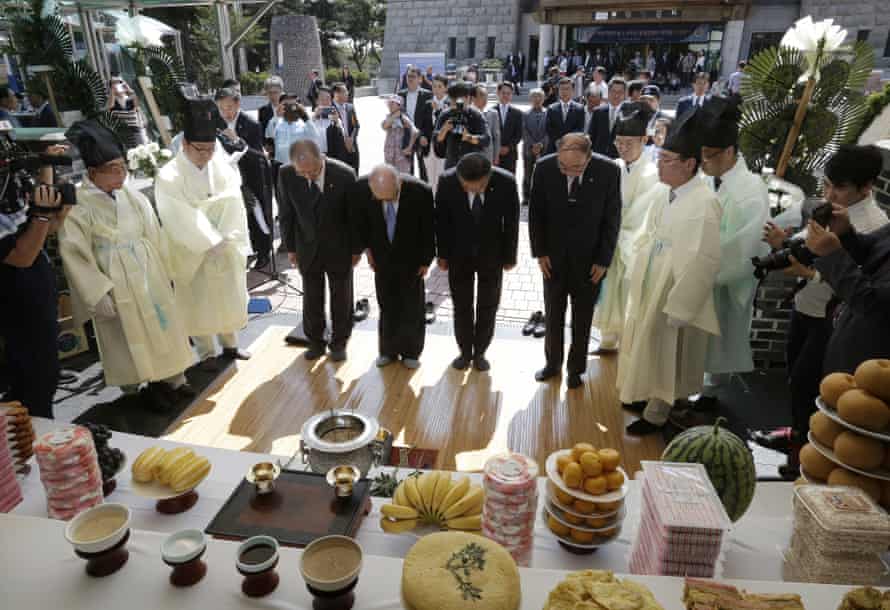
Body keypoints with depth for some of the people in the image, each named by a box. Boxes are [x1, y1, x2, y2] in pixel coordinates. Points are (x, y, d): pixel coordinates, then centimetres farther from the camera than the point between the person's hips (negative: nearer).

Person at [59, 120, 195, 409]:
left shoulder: (132, 195, 0)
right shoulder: (77, 206, -14)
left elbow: (154, 235, 8)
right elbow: (75, 254, -14)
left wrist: (164, 271, 11)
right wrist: (99, 293, -17)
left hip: (149, 274, 5)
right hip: (115, 283, -5)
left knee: (163, 325, 13)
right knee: (130, 335, 7)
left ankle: (173, 379, 28)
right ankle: (153, 385, 20)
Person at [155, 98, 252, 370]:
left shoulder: (221, 164, -5)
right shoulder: (168, 177, -16)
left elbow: (233, 201, -9)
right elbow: (181, 220, -19)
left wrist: (227, 238, -19)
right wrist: (212, 242, -21)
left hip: (226, 248, 4)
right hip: (193, 253, -4)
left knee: (228, 296, 16)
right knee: (198, 303, 9)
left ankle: (229, 344, 35)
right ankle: (205, 353, 25)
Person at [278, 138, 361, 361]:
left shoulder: (344, 174, -21)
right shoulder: (286, 175, -15)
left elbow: (354, 214, -9)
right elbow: (286, 214, -2)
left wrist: (356, 248, -3)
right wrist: (290, 247, 2)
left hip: (339, 248, -1)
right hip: (307, 248, 2)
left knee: (341, 297, 12)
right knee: (311, 298, 12)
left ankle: (339, 342, 31)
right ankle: (315, 341, 31)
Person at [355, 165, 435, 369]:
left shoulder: (421, 191, -29)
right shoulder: (362, 186, -22)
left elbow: (429, 228, -12)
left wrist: (426, 260, -5)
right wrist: (367, 246, 1)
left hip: (411, 258, -1)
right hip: (382, 256, 2)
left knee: (411, 306, 10)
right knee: (386, 305, 12)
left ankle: (410, 351, 29)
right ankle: (388, 350, 30)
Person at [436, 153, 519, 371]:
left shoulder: (506, 182, -23)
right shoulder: (447, 181, -22)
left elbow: (511, 222, -9)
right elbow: (441, 221, -7)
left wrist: (509, 256, -1)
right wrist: (443, 255, -1)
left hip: (492, 256, 0)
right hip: (459, 255, 0)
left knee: (488, 307, 12)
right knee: (462, 307, 11)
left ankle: (480, 352, 31)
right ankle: (465, 352, 30)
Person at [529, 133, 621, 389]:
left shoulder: (608, 171, -17)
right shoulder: (544, 167, -14)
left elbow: (612, 219, -7)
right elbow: (536, 213, -3)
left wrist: (603, 260, -7)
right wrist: (540, 252, -4)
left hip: (589, 258, -1)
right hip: (553, 256, 1)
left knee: (582, 318, 13)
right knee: (553, 314, 14)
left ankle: (576, 368, 30)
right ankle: (553, 362, 34)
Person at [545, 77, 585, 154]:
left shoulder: (579, 108, 4)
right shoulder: (552, 109, 7)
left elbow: (580, 129, -2)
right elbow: (548, 130, 2)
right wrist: (559, 141, -10)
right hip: (554, 148, 1)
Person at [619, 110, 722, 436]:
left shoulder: (705, 202, -23)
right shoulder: (660, 191, -1)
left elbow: (704, 260, -23)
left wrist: (678, 307, -20)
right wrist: (638, 278, 10)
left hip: (675, 293, -7)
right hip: (648, 287, 7)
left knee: (666, 356, 10)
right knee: (646, 348, 22)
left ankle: (656, 414, 29)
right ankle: (646, 395, 44)